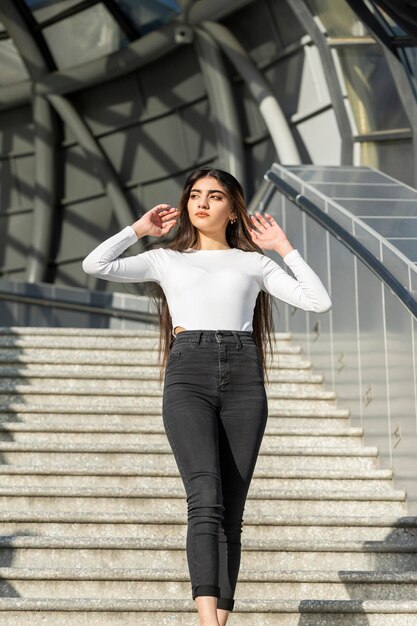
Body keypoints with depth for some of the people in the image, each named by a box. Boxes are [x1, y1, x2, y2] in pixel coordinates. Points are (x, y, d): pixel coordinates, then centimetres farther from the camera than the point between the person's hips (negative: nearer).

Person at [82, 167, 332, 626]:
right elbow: (95, 265, 7)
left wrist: (284, 248, 14)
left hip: (244, 377, 2)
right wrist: (139, 229, 17)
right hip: (188, 376, -2)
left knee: (230, 513, -2)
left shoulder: (253, 262, 20)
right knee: (206, 498, -22)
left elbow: (319, 301, 10)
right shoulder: (166, 259, 20)